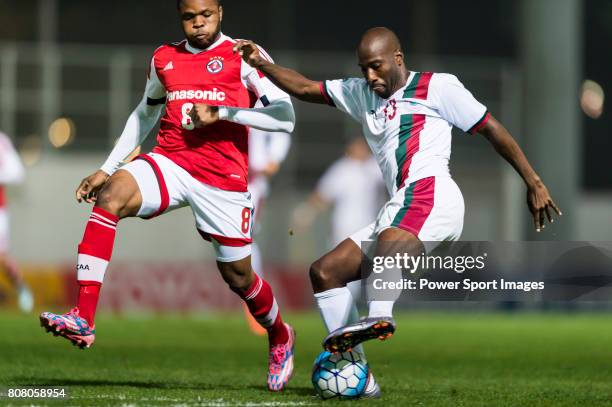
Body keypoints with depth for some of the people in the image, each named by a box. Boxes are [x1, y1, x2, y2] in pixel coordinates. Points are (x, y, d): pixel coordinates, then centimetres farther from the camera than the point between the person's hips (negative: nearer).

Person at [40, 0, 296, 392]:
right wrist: (107, 168, 22)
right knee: (111, 194, -28)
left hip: (224, 179, -3)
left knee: (238, 276, 5)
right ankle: (83, 320, -35)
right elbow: (145, 114, 28)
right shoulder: (164, 59, 13)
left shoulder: (243, 56, -1)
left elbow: (285, 116, -9)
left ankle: (280, 336, 41)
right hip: (170, 164, 3)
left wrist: (221, 112, -17)